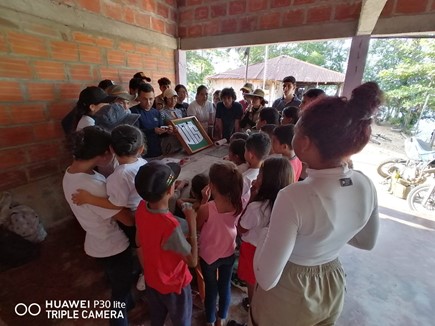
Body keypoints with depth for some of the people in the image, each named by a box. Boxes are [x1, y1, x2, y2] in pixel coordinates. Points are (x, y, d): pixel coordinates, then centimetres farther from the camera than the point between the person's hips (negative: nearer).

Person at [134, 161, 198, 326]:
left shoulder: (141, 207, -19)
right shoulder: (170, 226, -41)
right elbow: (193, 261, -26)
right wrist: (192, 223, -25)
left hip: (151, 279, 6)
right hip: (173, 285, -6)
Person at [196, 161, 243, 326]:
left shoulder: (206, 209, -34)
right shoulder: (239, 203, -22)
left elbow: (198, 228, -13)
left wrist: (204, 201, -17)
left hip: (208, 255, -3)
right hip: (229, 253, 3)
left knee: (211, 288, 23)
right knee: (225, 286, 27)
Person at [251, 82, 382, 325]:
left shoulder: (294, 198, -37)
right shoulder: (366, 185, -16)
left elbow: (267, 279, -28)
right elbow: (367, 242, 3)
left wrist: (266, 234, -13)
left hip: (288, 296, -5)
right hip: (333, 289, 6)